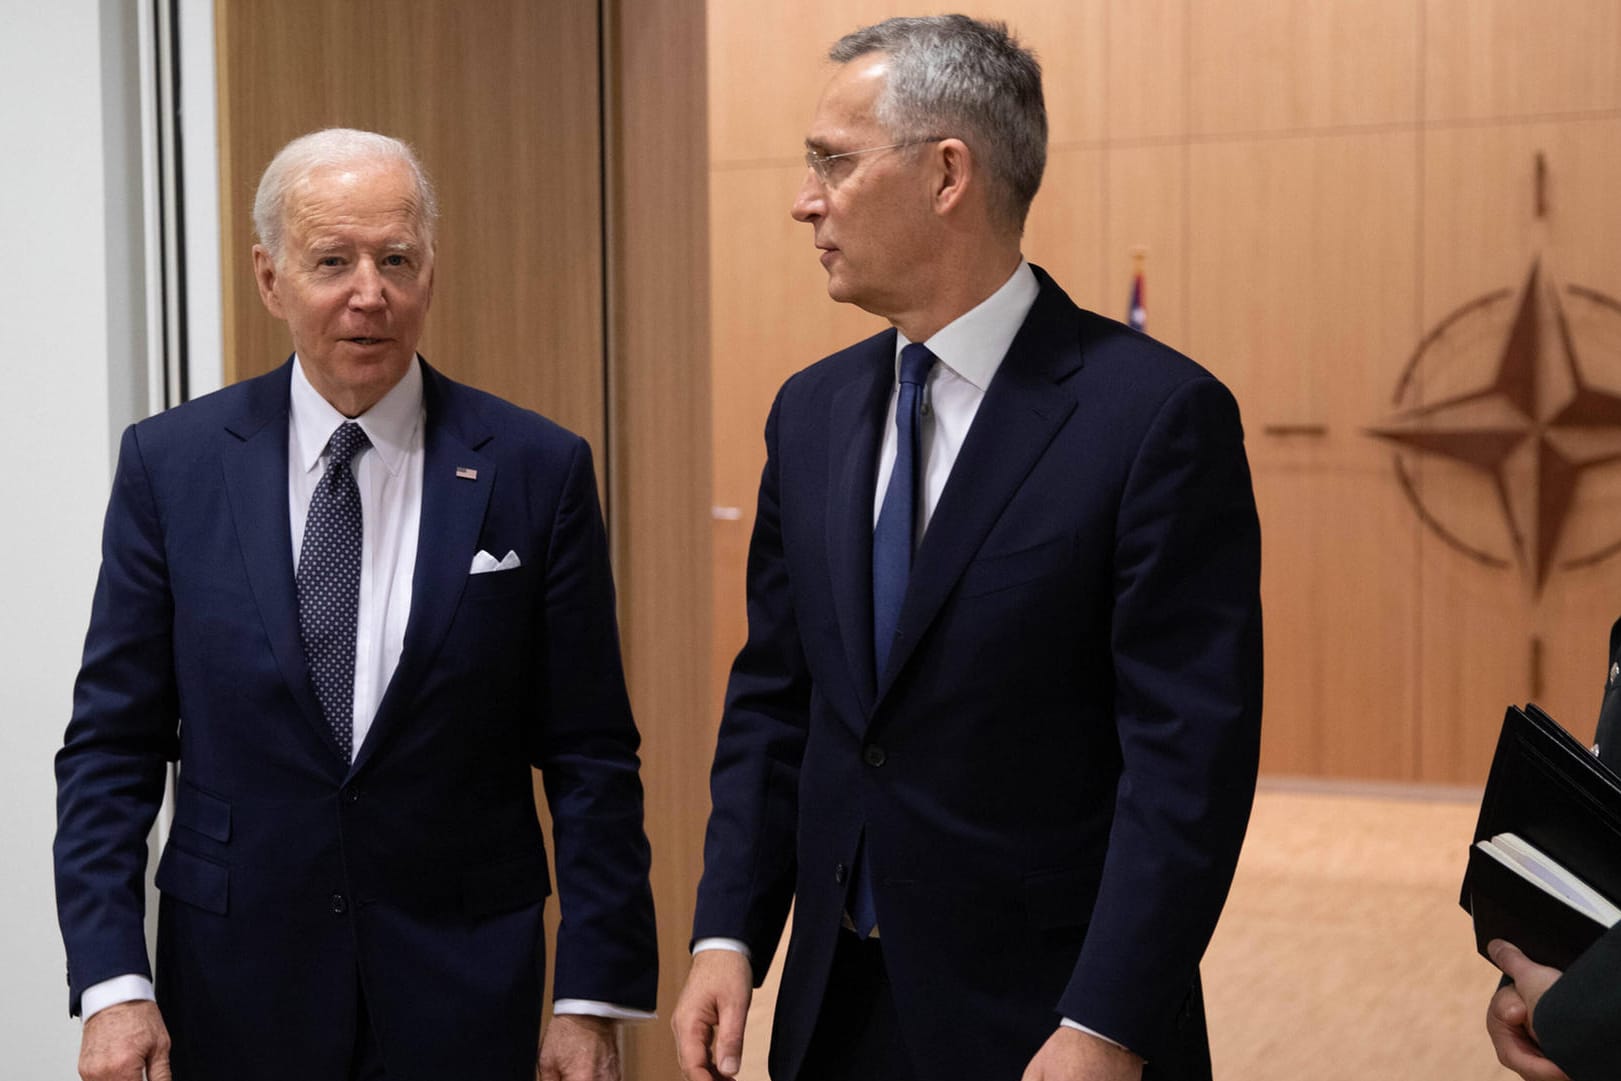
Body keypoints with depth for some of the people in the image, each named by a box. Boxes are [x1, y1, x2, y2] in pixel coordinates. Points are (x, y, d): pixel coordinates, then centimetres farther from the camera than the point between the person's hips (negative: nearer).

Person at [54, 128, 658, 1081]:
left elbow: (591, 756, -4)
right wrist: (112, 984, -9)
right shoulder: (172, 463, -2)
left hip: (462, 985, 0)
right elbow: (111, 747, 0)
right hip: (236, 985, 1)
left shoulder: (538, 468, -5)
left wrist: (596, 998, -7)